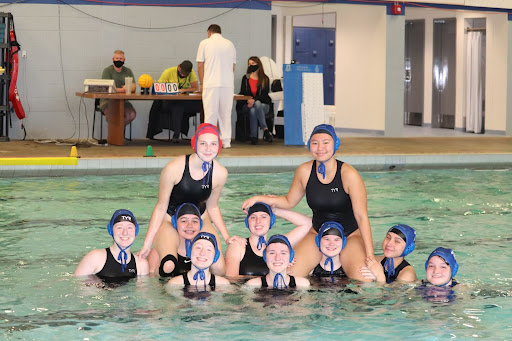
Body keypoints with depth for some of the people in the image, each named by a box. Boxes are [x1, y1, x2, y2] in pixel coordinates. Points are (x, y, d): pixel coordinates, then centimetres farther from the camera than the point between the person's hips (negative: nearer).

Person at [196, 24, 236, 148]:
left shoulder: (205, 43, 2)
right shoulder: (230, 44, 12)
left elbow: (200, 66, 1)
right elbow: (233, 67, 13)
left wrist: (202, 83, 10)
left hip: (211, 84, -3)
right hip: (228, 84, 3)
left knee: (210, 113, 0)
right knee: (226, 113, 8)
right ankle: (226, 141, 8)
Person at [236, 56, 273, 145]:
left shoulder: (265, 79, 4)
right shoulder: (245, 78, 10)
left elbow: (264, 95, -5)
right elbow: (242, 94, 5)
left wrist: (254, 100, -24)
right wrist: (248, 101, -18)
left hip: (263, 105, -1)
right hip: (247, 106, 1)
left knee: (255, 106, -36)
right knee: (252, 110, -34)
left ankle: (254, 136, -32)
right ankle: (265, 130, -33)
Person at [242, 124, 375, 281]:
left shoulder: (348, 174, -18)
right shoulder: (304, 171, -6)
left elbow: (361, 216, -18)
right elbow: (289, 201, 12)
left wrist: (370, 255, -23)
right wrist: (259, 199, -1)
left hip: (350, 236, -3)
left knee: (364, 280, -28)